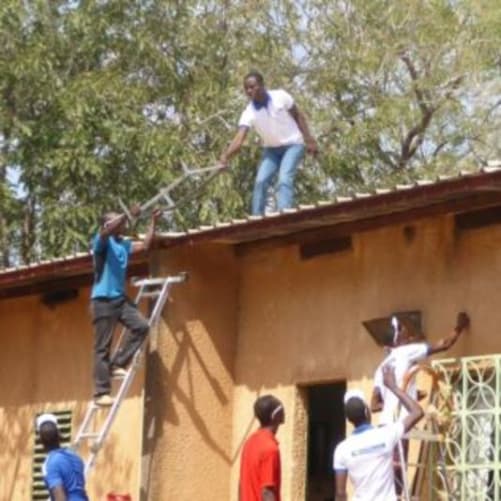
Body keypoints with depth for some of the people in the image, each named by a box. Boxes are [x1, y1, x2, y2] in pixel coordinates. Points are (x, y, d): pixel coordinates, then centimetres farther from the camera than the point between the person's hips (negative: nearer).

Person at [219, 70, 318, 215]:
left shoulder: (281, 97, -19)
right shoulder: (249, 113, -18)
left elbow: (298, 116, -5)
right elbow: (239, 139, -29)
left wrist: (309, 140, -7)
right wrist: (226, 156, -47)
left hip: (293, 144, -3)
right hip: (271, 149, 3)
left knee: (284, 180, -22)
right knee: (260, 181, -12)